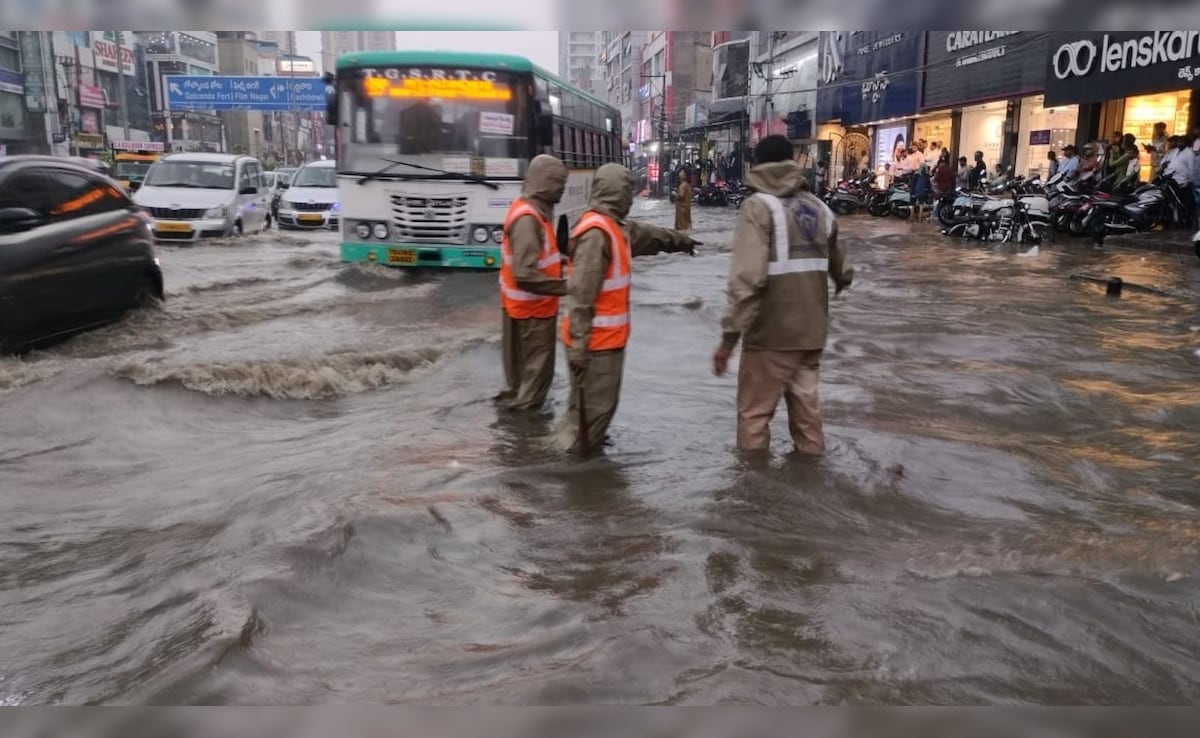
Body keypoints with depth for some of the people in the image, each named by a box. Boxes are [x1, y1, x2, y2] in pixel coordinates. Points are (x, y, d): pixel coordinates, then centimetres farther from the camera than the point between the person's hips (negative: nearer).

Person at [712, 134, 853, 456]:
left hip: (771, 331, -6)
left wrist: (729, 334, -20)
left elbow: (747, 277, -21)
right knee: (805, 403, 18)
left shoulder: (759, 206, -10)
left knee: (755, 411, 5)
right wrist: (843, 280, 47)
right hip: (811, 329, 6)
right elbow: (839, 267, 24)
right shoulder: (819, 208, 9)